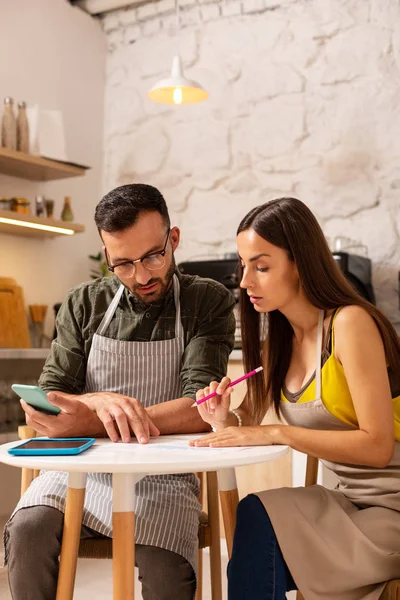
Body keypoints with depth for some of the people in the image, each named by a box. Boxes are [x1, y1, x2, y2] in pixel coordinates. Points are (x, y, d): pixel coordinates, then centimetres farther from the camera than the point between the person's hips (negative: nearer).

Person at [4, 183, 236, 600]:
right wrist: (98, 402, -22)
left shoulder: (208, 302, -2)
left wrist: (83, 422, -22)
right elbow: (49, 399, 4)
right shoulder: (84, 306, 6)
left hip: (163, 474, -2)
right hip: (82, 465, 2)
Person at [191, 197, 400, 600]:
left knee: (258, 520, -20)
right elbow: (251, 423, 8)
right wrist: (225, 423, -15)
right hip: (351, 502, 6)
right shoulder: (279, 340, 6)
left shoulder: (350, 323, -18)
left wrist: (276, 433, -27)